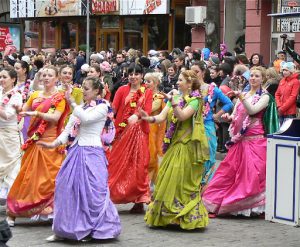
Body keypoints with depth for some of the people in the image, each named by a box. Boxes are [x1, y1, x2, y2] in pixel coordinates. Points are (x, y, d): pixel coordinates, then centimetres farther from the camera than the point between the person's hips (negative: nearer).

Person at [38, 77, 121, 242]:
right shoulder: (79, 109, 16)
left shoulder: (102, 107, -2)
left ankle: (91, 229, 5)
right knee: (67, 188, 3)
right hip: (76, 151, 6)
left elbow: (86, 118, -20)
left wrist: (72, 103, -12)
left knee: (91, 190, -7)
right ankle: (64, 230, 9)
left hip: (92, 152, -6)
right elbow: (68, 130, 13)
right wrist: (54, 144, 1)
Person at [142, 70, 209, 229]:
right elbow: (162, 117, 4)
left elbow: (182, 116, -23)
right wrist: (149, 118, -15)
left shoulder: (194, 100, -5)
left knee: (183, 182, -6)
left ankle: (187, 217, 1)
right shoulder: (176, 99, 16)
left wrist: (173, 102, -34)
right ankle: (164, 216, 12)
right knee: (165, 179, 5)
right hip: (173, 145, 7)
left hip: (187, 147, -7)